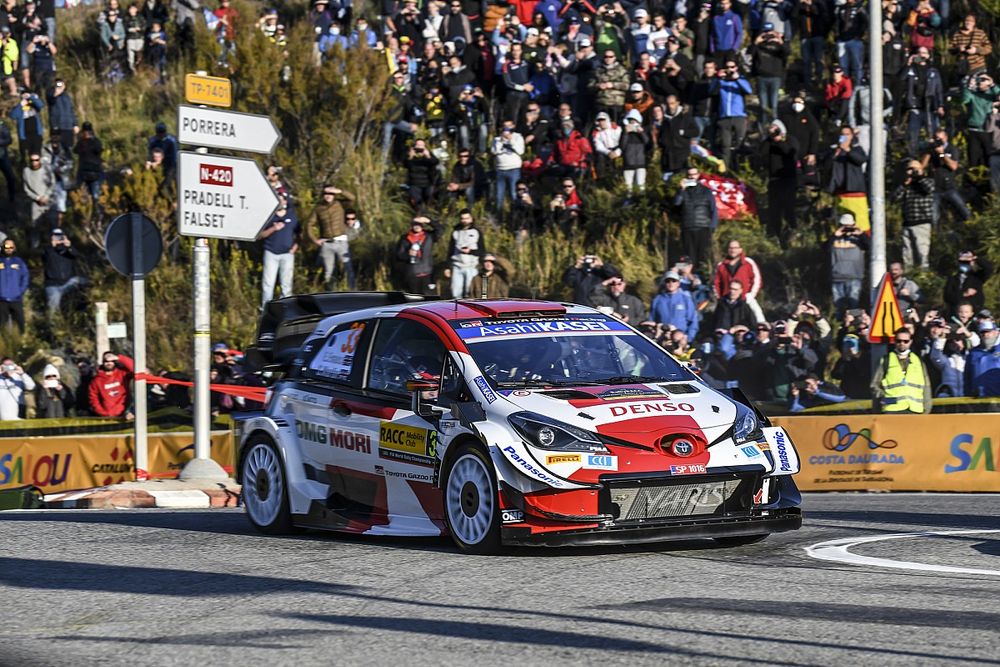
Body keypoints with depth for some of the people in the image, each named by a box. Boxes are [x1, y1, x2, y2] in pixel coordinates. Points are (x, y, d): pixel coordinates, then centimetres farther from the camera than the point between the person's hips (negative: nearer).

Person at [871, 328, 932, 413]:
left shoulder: (919, 362, 17)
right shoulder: (886, 361, 10)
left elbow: (926, 388, 16)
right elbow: (875, 385, 11)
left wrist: (926, 410, 9)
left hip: (915, 410, 2)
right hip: (892, 411, -2)